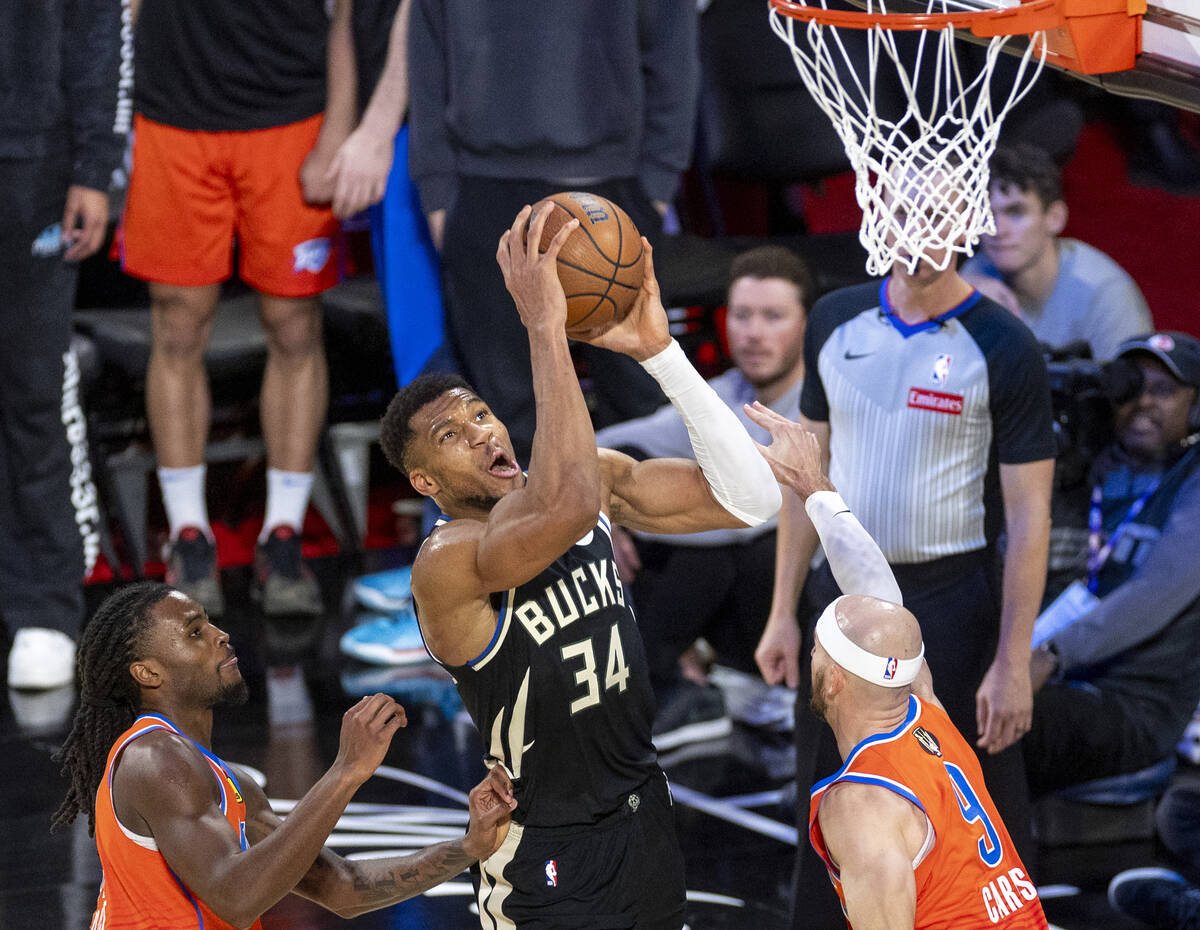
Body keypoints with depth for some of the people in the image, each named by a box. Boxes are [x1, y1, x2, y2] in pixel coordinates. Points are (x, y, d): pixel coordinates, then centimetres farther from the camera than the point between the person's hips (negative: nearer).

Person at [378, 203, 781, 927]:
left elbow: (748, 501, -10)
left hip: (644, 807, 7)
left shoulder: (597, 479, -2)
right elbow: (564, 510, -46)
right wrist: (544, 326, -46)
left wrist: (657, 349, -19)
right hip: (548, 859, -7)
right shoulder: (447, 563, -26)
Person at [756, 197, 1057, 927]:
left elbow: (1029, 516, -10)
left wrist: (1013, 664, -14)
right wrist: (784, 613, 7)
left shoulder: (1005, 349, -11)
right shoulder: (837, 320, 3)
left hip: (952, 605, -4)